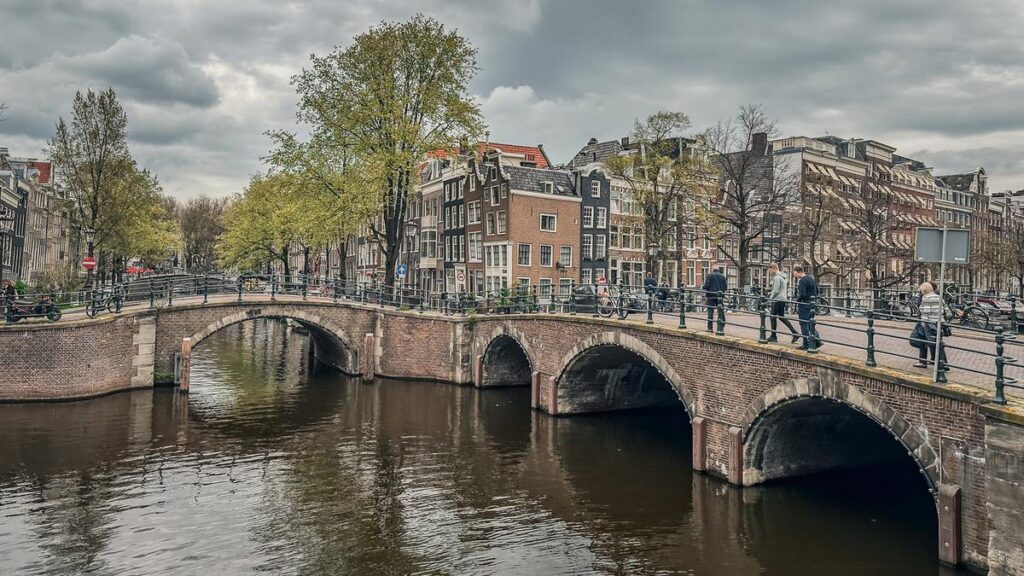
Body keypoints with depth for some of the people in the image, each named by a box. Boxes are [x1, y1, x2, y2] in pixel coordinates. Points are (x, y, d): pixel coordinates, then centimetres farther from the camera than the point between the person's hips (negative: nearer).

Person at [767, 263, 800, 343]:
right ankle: (795, 333, 8)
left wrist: (770, 297, -6)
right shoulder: (784, 276, 14)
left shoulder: (777, 277, -16)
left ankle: (773, 336, 6)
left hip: (777, 299, -9)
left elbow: (776, 290, -20)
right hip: (784, 299, 9)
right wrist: (770, 293, 21)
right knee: (782, 317, 15)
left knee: (773, 317, 1)